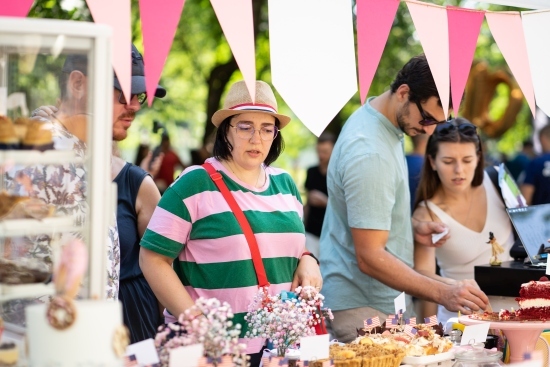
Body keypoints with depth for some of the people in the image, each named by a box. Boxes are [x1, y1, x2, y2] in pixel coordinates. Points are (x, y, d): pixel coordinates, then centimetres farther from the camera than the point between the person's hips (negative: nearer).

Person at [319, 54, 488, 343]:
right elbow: (370, 258, -25)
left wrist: (412, 227, 8)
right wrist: (442, 294, -27)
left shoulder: (376, 121, 8)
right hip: (360, 309, -10)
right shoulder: (370, 154, -23)